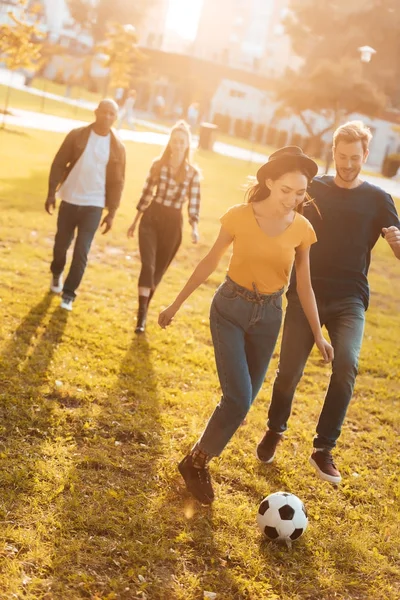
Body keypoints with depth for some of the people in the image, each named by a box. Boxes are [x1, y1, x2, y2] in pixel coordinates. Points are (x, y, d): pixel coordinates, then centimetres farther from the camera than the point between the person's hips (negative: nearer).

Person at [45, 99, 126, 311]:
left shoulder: (117, 148, -2)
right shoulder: (77, 136, -4)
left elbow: (117, 182, 1)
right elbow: (59, 164, -1)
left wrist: (111, 212, -1)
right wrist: (51, 193, -6)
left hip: (94, 205, 0)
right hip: (69, 200, 1)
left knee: (81, 251, -4)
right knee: (61, 244, 12)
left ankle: (69, 294, 5)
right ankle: (56, 274, 41)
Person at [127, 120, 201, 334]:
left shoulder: (193, 173, -4)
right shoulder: (158, 164, -1)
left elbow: (193, 204, -3)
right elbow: (146, 193, 6)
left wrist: (194, 228, -18)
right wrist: (135, 221, 10)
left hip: (173, 223, 0)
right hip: (151, 218, 0)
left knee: (158, 269, 11)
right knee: (148, 265, -13)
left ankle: (144, 308, 31)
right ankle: (142, 315, -12)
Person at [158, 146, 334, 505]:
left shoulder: (302, 229, -6)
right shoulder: (240, 217, -13)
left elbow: (304, 286, 4)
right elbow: (210, 263, -2)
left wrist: (318, 334, 5)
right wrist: (177, 304, 4)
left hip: (268, 316, 3)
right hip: (231, 309, -3)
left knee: (243, 400, 9)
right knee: (238, 399, -13)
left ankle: (201, 459, 30)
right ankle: (196, 462, 8)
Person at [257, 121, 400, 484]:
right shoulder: (314, 189, 6)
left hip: (349, 300, -1)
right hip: (306, 293, 1)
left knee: (346, 366, -23)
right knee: (289, 370, 1)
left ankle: (324, 450, -9)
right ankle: (275, 431, 31)